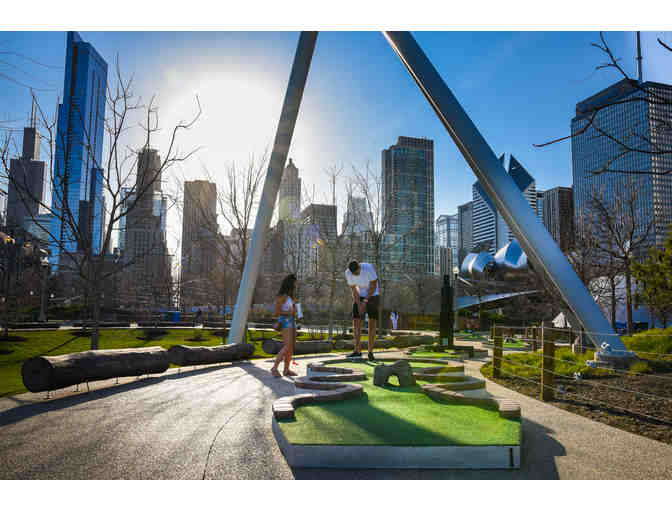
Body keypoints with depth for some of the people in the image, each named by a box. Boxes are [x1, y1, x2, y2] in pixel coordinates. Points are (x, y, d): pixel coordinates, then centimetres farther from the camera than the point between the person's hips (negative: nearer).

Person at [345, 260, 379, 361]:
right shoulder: (348, 273, -18)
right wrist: (358, 304, -18)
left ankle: (370, 352, -1)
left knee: (372, 323, -7)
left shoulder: (369, 268, -28)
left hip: (372, 295, -3)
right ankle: (357, 351, -7)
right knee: (356, 321, -9)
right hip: (359, 296, 3)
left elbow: (374, 286, -20)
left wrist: (365, 302, -23)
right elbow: (353, 289, -8)